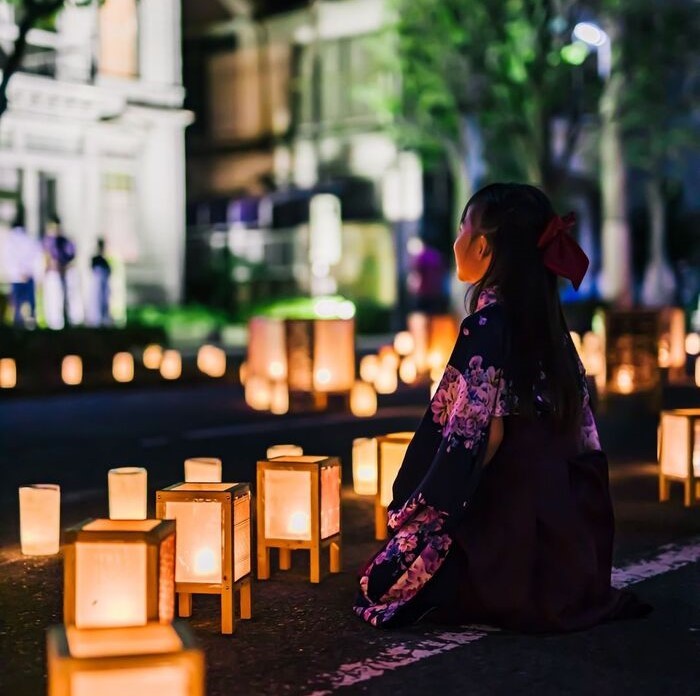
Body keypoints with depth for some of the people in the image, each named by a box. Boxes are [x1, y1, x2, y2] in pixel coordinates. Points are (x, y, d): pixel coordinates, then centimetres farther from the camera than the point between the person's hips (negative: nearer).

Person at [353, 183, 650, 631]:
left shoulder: (487, 325, -16)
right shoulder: (546, 321, 7)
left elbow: (482, 439, -19)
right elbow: (580, 426, 10)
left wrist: (422, 517, -7)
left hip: (508, 516, -7)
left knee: (384, 584, 6)